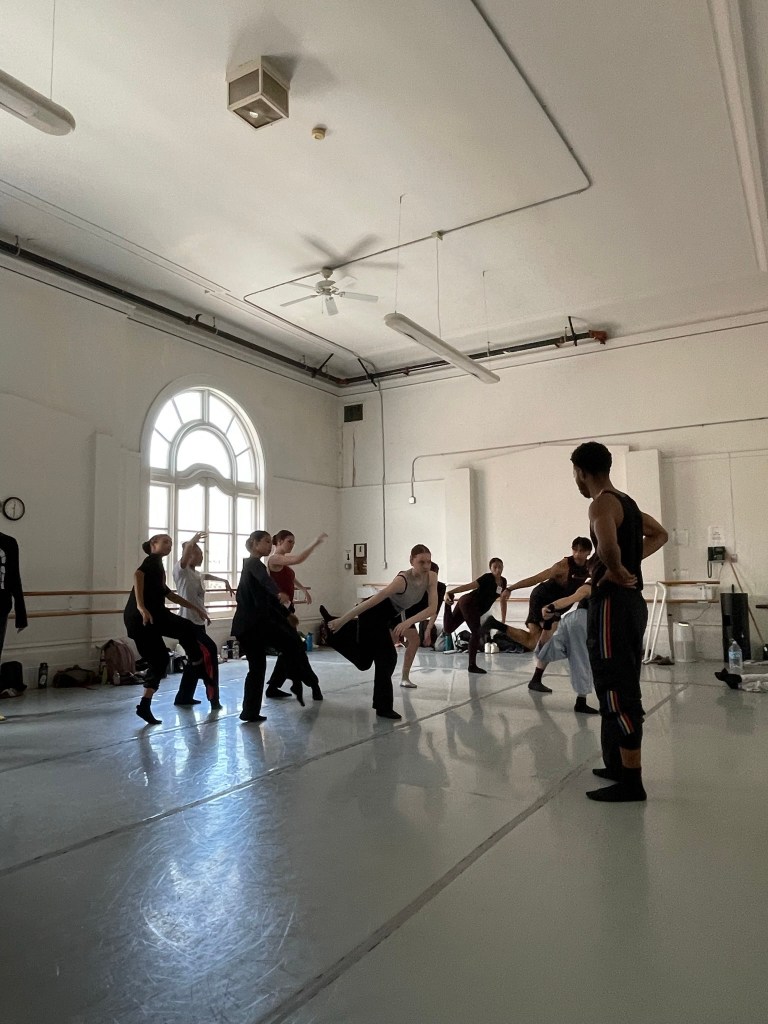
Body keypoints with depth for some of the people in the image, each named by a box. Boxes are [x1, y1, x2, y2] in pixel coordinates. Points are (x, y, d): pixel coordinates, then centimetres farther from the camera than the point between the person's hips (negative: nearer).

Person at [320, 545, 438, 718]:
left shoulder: (431, 577, -17)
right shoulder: (403, 580, -36)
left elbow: (433, 608, -21)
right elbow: (372, 601, -35)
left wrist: (409, 621, -33)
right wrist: (342, 620, -32)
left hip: (389, 615, 8)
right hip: (373, 614, -7)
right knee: (387, 657, -10)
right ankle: (383, 707, 4)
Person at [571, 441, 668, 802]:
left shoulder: (601, 504, -14)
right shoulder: (626, 501, 14)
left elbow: (607, 545, -36)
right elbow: (659, 534, 30)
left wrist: (617, 570, -17)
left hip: (612, 603, -10)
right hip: (632, 602, 10)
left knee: (617, 691, -4)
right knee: (620, 687, 16)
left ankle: (631, 781, 3)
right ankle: (618, 764, 27)